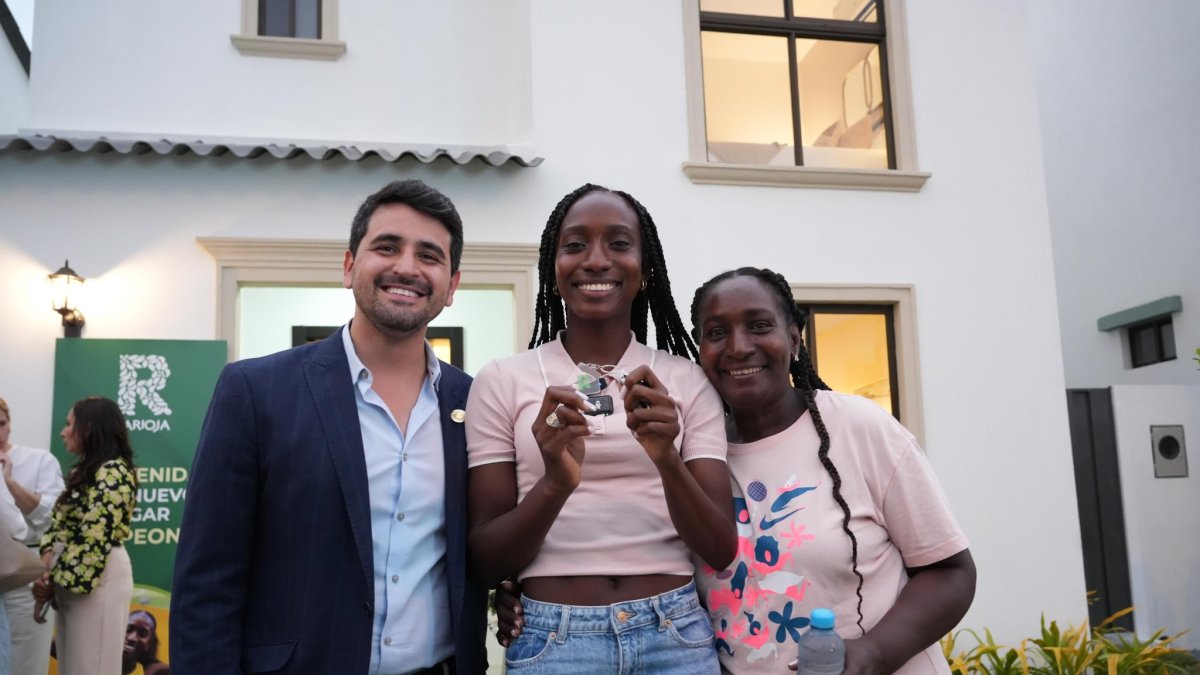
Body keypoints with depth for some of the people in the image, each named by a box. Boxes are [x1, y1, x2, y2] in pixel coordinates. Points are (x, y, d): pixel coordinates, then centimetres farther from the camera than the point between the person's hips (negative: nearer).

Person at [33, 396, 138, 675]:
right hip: (72, 579, 9)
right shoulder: (84, 471, 18)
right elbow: (59, 524, 13)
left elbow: (94, 538, -19)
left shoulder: (113, 472, -14)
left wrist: (55, 579, -12)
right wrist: (47, 563, -4)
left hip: (96, 578, -9)